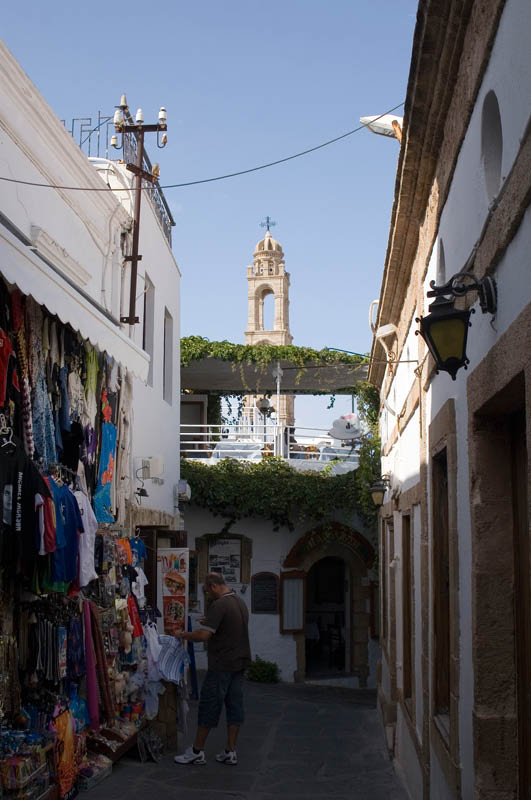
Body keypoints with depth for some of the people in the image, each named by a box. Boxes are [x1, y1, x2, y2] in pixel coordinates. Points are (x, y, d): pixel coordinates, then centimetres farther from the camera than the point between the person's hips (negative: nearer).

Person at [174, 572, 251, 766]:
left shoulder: (219, 605, -18)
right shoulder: (240, 602, 12)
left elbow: (203, 635, -22)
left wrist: (183, 635, -6)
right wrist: (209, 623, 18)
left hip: (221, 666, -9)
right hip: (240, 663, 9)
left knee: (209, 707, 0)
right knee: (234, 706, 9)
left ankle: (197, 751, 8)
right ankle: (230, 752, 12)